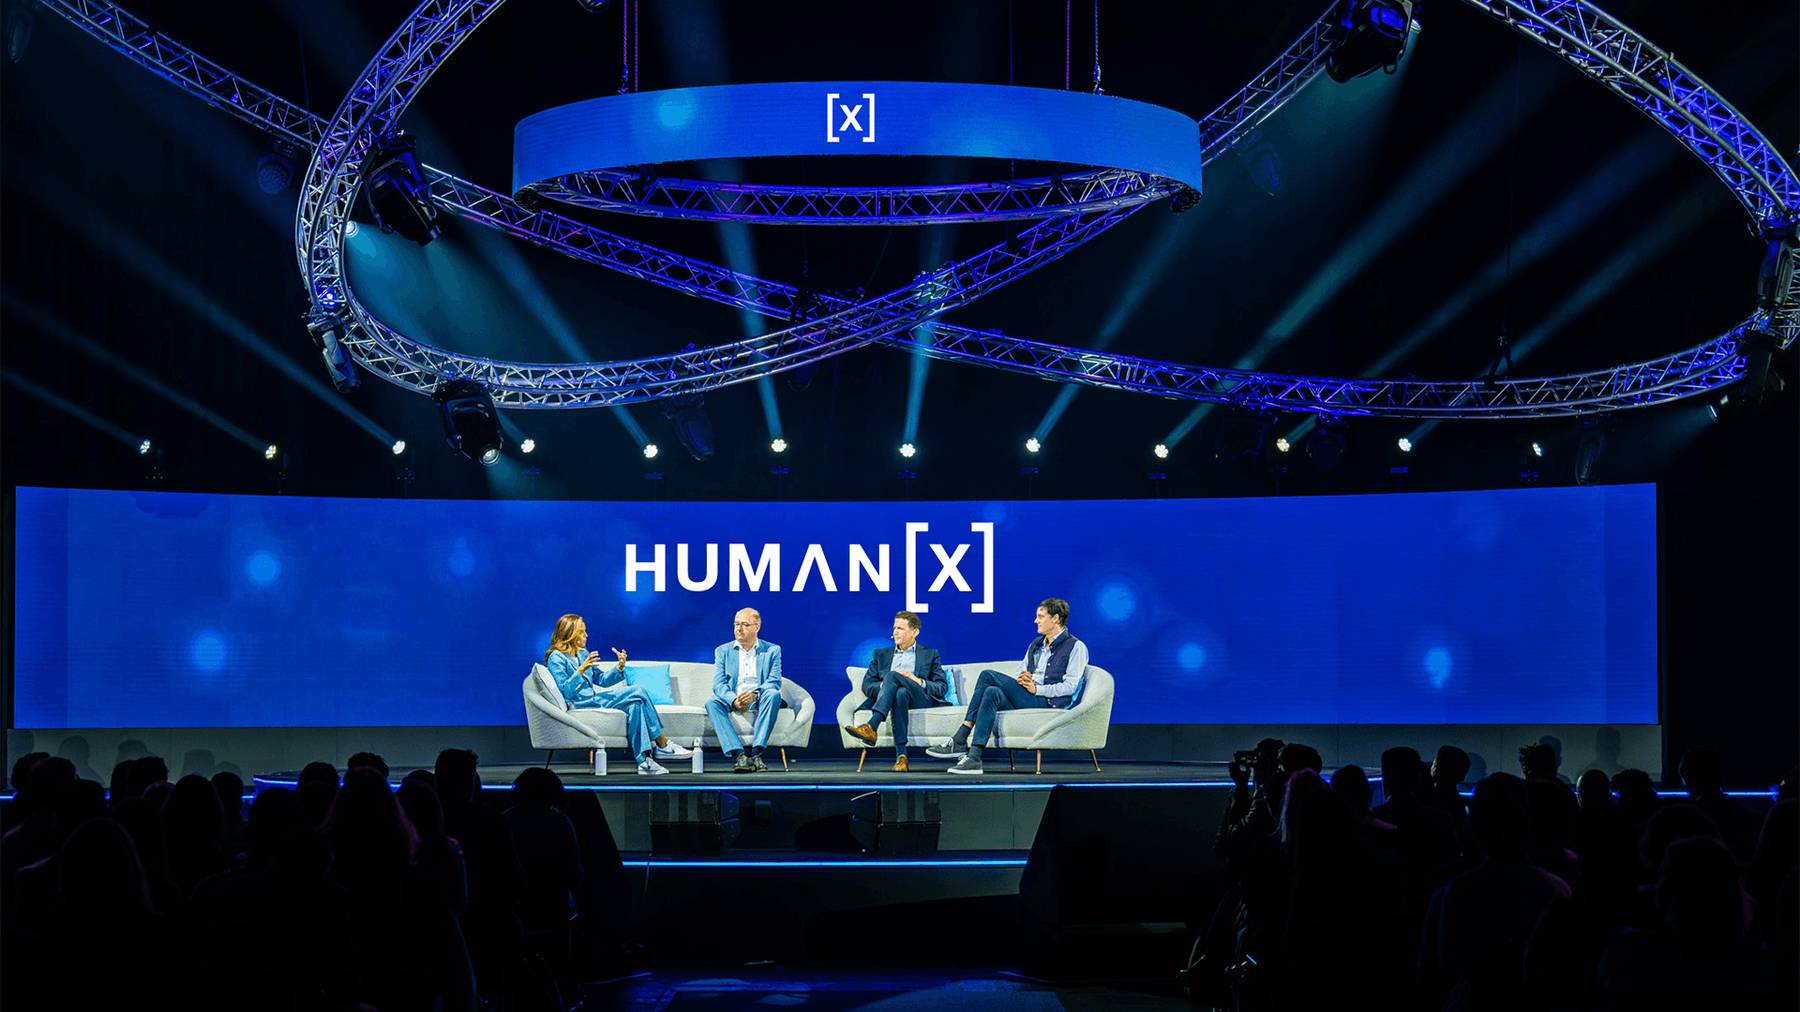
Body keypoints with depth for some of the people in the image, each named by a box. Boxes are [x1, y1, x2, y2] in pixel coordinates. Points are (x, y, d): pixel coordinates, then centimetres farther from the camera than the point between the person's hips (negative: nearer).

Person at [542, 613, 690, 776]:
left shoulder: (582, 653, 20)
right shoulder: (556, 658, -5)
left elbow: (601, 680, 21)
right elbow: (565, 691, -15)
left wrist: (619, 667, 5)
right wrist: (581, 670, -27)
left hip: (595, 697, 8)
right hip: (582, 704, -8)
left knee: (635, 705, -20)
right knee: (638, 692, -18)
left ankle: (644, 760, -26)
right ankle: (663, 745, -13)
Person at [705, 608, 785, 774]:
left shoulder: (772, 650, 10)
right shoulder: (723, 651, 13)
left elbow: (774, 681, -3)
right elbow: (718, 684, 0)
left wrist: (754, 694, -24)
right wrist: (734, 700, -22)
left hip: (759, 700, -1)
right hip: (733, 702, 1)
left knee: (773, 694, -34)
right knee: (712, 703, -29)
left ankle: (756, 752, -37)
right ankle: (738, 754, -40)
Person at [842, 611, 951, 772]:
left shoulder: (929, 655, 22)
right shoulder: (881, 654, 28)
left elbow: (943, 688, 10)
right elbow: (866, 686, 16)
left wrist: (919, 682, -7)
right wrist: (884, 685, -5)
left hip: (920, 699, -1)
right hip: (894, 698, 1)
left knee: (892, 675, -31)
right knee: (901, 693, -39)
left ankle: (871, 727, -49)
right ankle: (900, 755, -47)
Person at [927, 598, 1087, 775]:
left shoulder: (1076, 647, 1)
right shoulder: (1036, 644, 26)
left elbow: (1070, 686, -9)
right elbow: (1022, 673, 25)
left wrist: (1037, 689, -13)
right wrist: (1021, 678, 1)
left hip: (1049, 701, -7)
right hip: (1023, 698, 7)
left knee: (988, 675, -22)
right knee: (992, 693, -25)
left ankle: (959, 741, -25)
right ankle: (973, 757, -32)